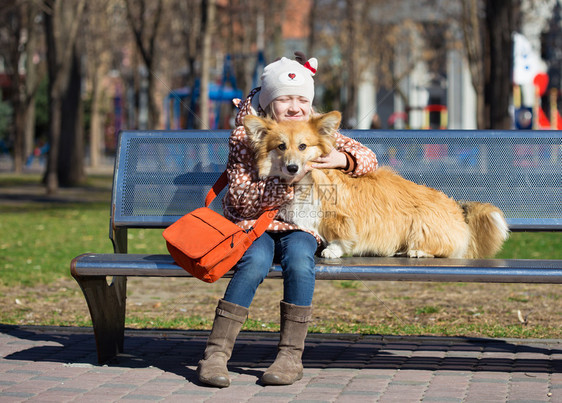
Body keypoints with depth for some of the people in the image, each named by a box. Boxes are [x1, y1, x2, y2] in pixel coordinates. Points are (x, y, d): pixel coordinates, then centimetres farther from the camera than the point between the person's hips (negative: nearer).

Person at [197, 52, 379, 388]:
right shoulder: (245, 135, -7)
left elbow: (369, 159, 8)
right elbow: (242, 199, -15)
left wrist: (342, 159, -15)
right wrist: (286, 182, -28)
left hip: (299, 226, 2)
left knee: (298, 256, -32)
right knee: (256, 260, -34)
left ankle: (292, 355, -28)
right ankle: (216, 353, -30)